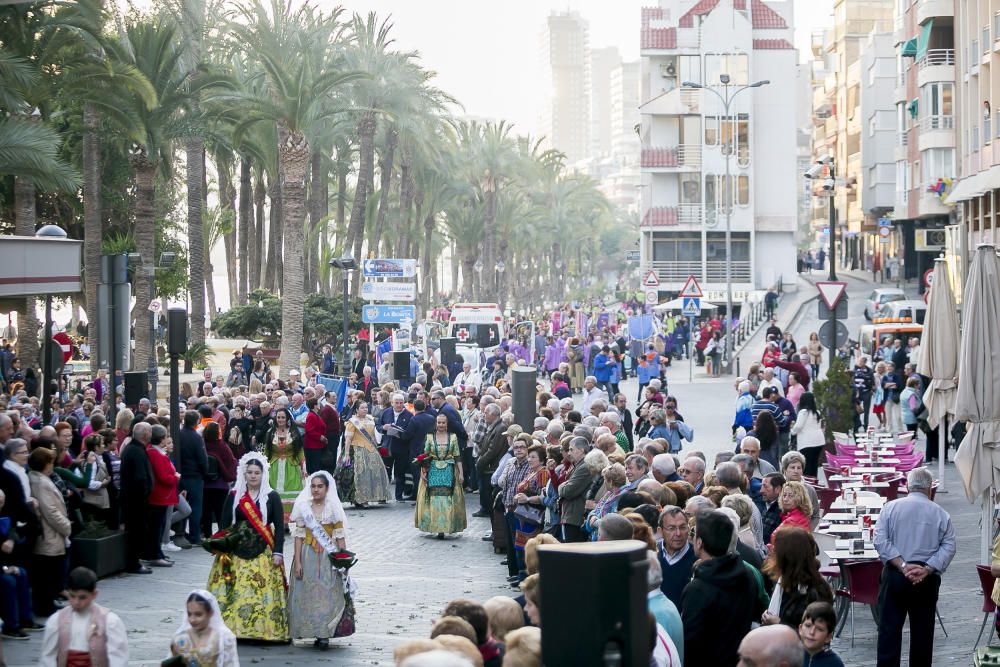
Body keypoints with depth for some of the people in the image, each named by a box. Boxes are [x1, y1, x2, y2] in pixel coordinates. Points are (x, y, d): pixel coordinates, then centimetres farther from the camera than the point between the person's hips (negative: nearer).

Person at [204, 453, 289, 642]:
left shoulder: (272, 497, 3)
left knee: (264, 590, -7)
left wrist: (278, 552, -8)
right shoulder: (234, 496, 7)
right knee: (234, 592, -4)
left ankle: (264, 629, -2)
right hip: (236, 552, 1)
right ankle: (232, 627, 2)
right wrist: (222, 549, -4)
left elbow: (279, 526, 0)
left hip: (263, 553, -1)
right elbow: (224, 525, 7)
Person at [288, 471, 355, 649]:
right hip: (307, 556, 1)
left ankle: (324, 634, -1)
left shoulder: (333, 508, 2)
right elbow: (299, 536, 2)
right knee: (308, 594, 0)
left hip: (329, 556, -1)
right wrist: (297, 562, -4)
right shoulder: (303, 507, 3)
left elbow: (340, 536, 2)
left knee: (328, 594, -4)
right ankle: (313, 632, 8)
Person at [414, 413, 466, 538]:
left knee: (447, 499, -6)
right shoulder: (429, 437, 5)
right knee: (434, 499, -3)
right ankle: (435, 526, 3)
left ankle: (443, 528, -4)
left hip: (448, 472, 0)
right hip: (433, 472, 0)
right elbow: (424, 456, 7)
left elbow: (458, 457, 5)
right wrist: (422, 472, -1)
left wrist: (460, 473, -1)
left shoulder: (453, 437, 5)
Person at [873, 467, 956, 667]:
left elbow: (881, 541, -9)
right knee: (923, 629, 9)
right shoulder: (940, 514, 2)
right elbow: (949, 547, -7)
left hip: (895, 575, -1)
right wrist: (927, 570, -13)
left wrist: (903, 566, -13)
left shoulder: (891, 507, 0)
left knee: (889, 628, 3)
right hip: (927, 580, 1)